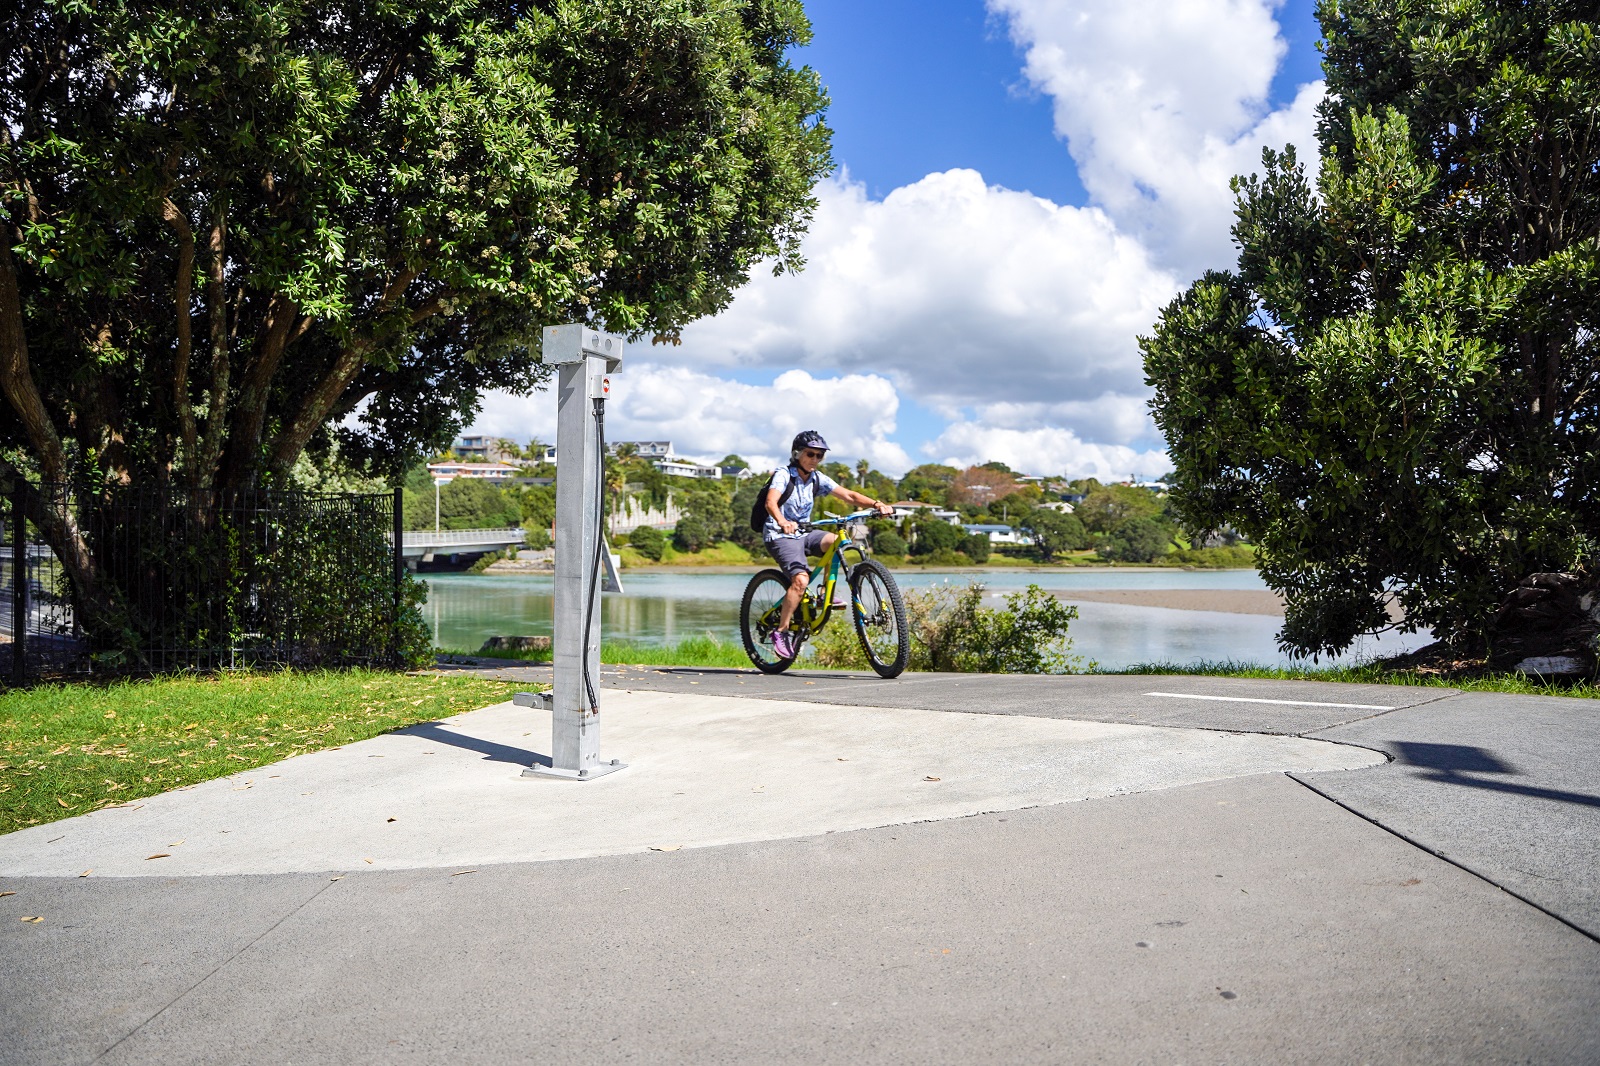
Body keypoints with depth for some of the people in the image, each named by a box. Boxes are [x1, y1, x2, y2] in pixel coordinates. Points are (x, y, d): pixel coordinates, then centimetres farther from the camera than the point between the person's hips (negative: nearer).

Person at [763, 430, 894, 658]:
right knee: (801, 579, -27)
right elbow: (771, 502, -30)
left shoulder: (817, 479, 5)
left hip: (803, 534, 6)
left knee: (836, 541, -24)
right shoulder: (783, 475, -12)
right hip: (780, 537, -6)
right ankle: (781, 631, -15)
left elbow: (849, 495, -3)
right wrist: (782, 522, -52)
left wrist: (877, 504, -20)